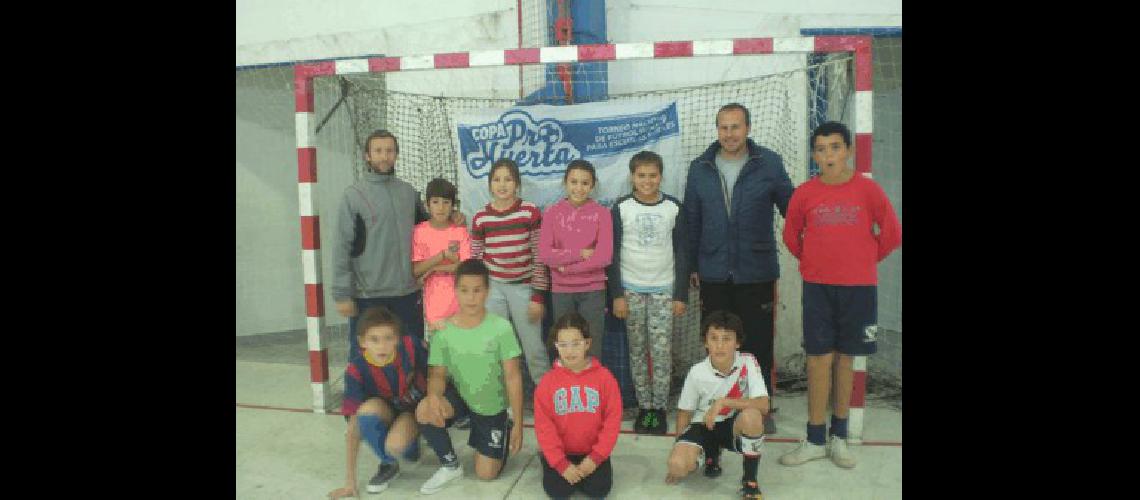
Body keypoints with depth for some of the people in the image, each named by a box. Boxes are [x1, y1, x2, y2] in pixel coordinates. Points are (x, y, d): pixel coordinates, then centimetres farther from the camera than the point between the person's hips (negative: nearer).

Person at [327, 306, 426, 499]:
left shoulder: (410, 347, -27)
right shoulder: (356, 371, -25)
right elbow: (353, 428, -23)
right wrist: (350, 481, -22)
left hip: (417, 409, -1)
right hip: (386, 412, 1)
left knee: (395, 445, -33)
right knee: (368, 410, -35)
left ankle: (411, 440, 5)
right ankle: (388, 463, -8)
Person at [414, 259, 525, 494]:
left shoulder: (501, 328, -21)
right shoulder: (444, 332, -15)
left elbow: (513, 377, -16)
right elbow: (438, 374, -11)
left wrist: (518, 424, -13)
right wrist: (434, 394, -36)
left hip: (492, 406, -1)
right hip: (460, 395, 2)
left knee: (486, 474, 2)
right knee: (425, 411, -31)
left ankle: (505, 429, 34)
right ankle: (451, 465, -4)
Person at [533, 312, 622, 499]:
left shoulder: (604, 377, -9)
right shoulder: (547, 381, -8)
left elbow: (613, 419, -6)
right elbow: (543, 425, -8)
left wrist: (596, 457, -12)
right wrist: (561, 464, -13)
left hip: (592, 452, 0)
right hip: (561, 453, 0)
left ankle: (586, 468, 18)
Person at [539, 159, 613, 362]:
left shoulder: (601, 213, -4)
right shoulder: (552, 212, 0)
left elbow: (604, 256, -12)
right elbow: (544, 253, -8)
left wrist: (566, 267, -11)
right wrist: (580, 254, -15)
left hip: (593, 291, -1)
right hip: (561, 291, 1)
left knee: (592, 351, 4)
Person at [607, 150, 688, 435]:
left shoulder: (673, 208, 1)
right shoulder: (622, 208, -1)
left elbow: (681, 254, 5)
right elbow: (613, 254, 1)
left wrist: (681, 295, 1)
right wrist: (617, 295, -4)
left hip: (664, 290, 0)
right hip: (631, 290, 0)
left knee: (662, 353, -3)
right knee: (637, 352, 6)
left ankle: (660, 407, 9)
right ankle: (644, 406, 16)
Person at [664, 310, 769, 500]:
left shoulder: (748, 362, -17)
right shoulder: (697, 372, -15)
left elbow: (763, 405, -27)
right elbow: (684, 414, -1)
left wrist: (723, 402, -33)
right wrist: (679, 448, -1)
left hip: (735, 426, -1)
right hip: (703, 425, 1)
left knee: (751, 416, -37)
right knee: (677, 464, -26)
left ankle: (750, 480, -11)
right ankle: (711, 453, 14)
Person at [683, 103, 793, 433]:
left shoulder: (769, 164, -2)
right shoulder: (700, 168, 5)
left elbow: (791, 208, 4)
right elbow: (691, 221, 8)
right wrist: (691, 266, 8)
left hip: (757, 273, -2)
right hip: (713, 274, 2)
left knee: (758, 344, 6)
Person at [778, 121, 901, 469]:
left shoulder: (867, 189, -4)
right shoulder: (805, 193, -2)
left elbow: (892, 234, 4)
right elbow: (791, 236, 11)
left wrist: (865, 261, 9)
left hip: (858, 287, 0)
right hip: (817, 287, 0)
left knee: (844, 359, 9)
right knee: (819, 360, 1)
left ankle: (839, 438, 21)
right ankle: (815, 441, 10)